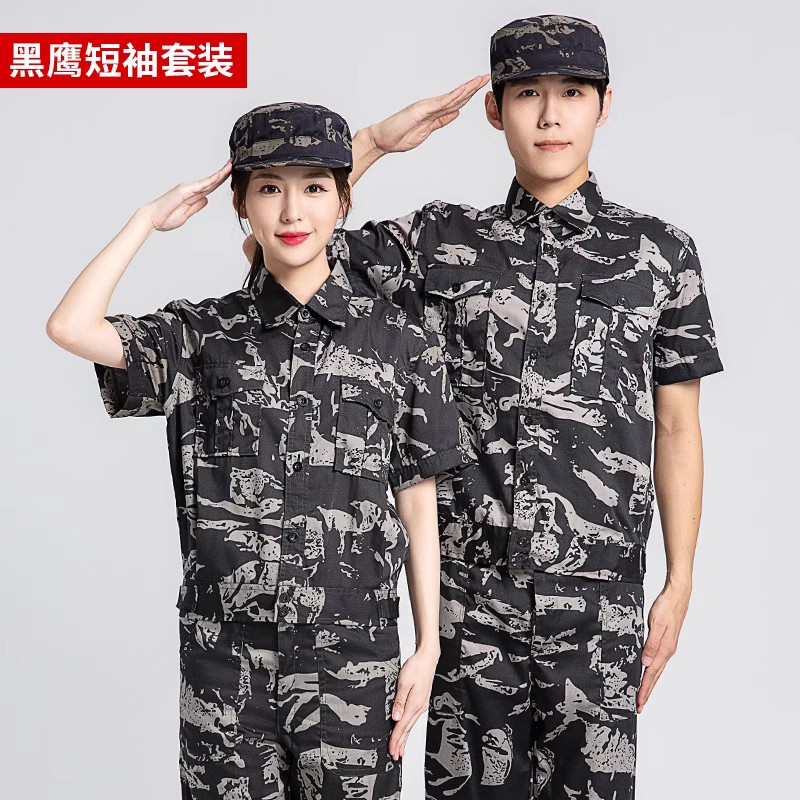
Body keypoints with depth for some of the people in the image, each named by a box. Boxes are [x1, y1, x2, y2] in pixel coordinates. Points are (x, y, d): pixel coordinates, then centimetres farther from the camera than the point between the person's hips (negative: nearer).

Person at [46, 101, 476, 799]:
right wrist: (152, 218, -5)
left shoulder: (401, 342, 0)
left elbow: (417, 506, 3)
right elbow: (70, 329, -14)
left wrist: (428, 648, 1)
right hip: (224, 655, 1)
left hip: (353, 656, 0)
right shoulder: (203, 335, 2)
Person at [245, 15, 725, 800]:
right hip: (468, 586, 1)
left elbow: (677, 428, 5)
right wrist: (374, 140, -6)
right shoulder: (441, 241, 3)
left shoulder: (659, 252, 2)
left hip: (598, 594, 0)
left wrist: (679, 585, 2)